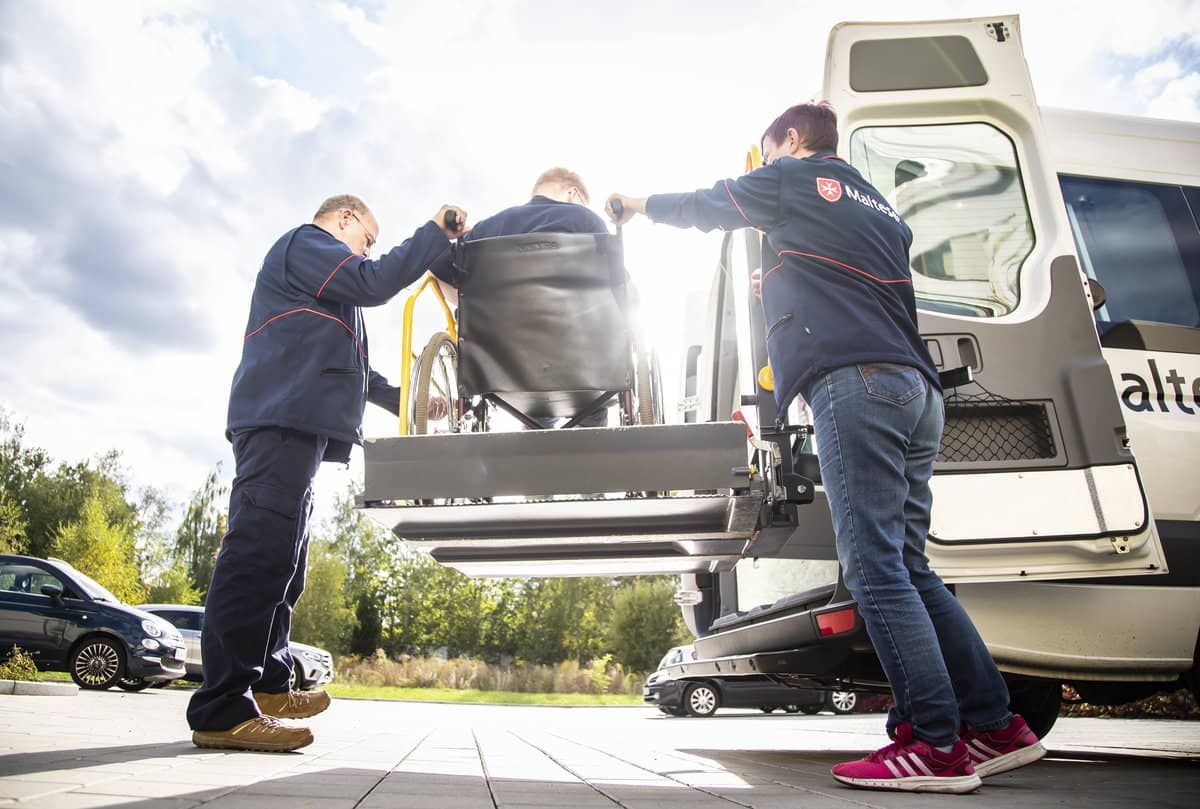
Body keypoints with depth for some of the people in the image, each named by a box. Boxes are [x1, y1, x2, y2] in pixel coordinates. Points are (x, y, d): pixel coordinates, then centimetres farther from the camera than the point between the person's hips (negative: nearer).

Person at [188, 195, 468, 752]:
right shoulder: (305, 242, 6)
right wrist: (438, 232, -1)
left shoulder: (326, 286, 35)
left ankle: (267, 683, 17)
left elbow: (347, 367, 36)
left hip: (297, 424, 11)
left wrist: (402, 401, 31)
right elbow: (376, 283, -10)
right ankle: (223, 709, -19)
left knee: (282, 558, 10)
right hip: (283, 417, -11)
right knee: (260, 548, -18)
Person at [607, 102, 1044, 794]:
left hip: (855, 380, -8)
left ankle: (937, 744, -11)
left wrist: (640, 203, 38)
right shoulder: (878, 205, 32)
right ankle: (996, 727, 10)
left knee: (876, 566, -11)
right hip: (917, 386, 9)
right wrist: (784, 288, 42)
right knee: (907, 567, 9)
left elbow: (705, 205, 21)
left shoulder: (794, 177, 11)